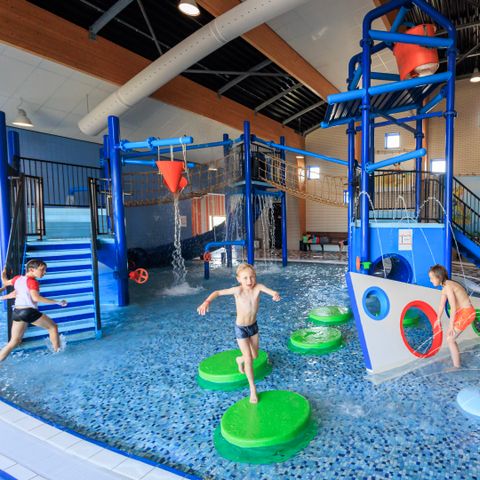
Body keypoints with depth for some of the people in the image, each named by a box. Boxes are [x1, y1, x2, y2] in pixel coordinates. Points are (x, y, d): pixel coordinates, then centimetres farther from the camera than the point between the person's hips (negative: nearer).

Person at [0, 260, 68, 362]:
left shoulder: (18, 278, 11)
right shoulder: (32, 281, -11)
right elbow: (36, 298, -26)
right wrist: (57, 302, -26)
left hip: (16, 312, 7)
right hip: (29, 311, -7)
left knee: (14, 341, 14)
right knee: (53, 326, 11)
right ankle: (57, 351, 17)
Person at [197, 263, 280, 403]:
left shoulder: (258, 287, -20)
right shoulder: (238, 290, -25)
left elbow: (271, 291, -37)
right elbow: (218, 292, -22)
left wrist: (275, 294, -61)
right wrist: (207, 302, -39)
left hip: (254, 326, 4)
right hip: (241, 329, -4)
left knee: (255, 355, 20)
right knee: (249, 359, -2)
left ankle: (240, 360, 53)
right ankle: (252, 389, 17)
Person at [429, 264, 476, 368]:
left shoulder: (448, 286, -21)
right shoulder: (445, 288, 9)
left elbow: (453, 308, -24)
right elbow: (442, 305, 19)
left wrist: (451, 325, -18)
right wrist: (438, 319, 28)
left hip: (466, 313, -9)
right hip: (462, 312, 9)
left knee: (450, 339, -3)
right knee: (449, 336, 17)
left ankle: (456, 366, 7)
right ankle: (455, 359, 32)